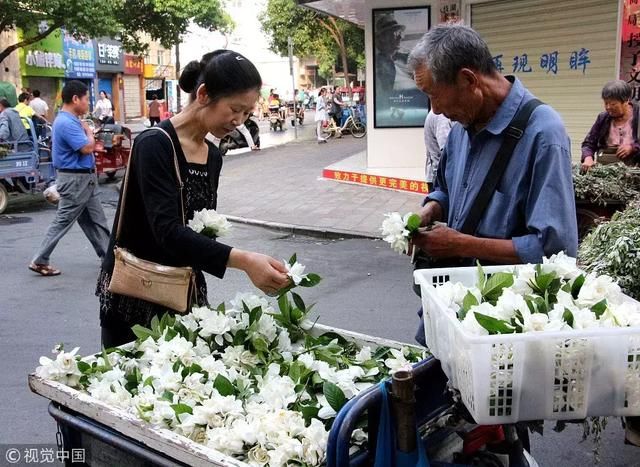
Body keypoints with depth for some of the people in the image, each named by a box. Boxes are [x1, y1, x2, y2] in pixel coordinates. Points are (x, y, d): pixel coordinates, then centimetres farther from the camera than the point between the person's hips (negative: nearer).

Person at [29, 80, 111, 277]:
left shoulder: (72, 121, 11)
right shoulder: (66, 123, -21)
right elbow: (87, 148, -25)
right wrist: (89, 131, -7)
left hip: (85, 178, 10)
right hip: (75, 179, -10)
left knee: (96, 221, 13)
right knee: (63, 221, -2)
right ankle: (39, 261, 7)